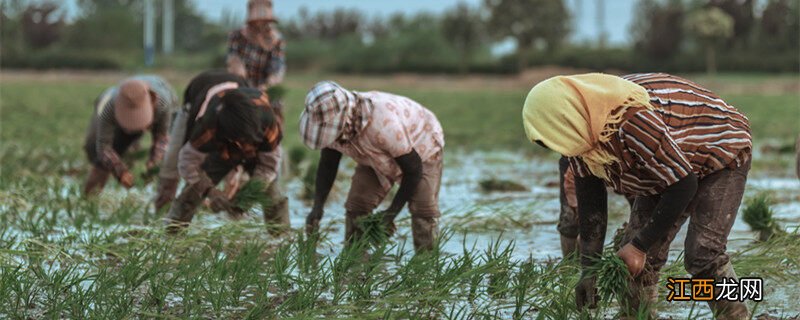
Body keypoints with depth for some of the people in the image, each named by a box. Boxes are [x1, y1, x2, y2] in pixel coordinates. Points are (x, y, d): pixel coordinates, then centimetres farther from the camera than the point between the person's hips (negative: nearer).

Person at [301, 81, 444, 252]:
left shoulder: (382, 123, -45)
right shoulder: (332, 124, -26)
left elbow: (414, 169, -34)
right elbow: (327, 165, -9)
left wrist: (392, 212, -29)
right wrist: (317, 208, -24)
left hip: (420, 145, -6)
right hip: (379, 158, 6)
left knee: (423, 209, -18)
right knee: (356, 206, -7)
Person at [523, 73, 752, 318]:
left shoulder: (632, 122, -41)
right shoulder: (581, 136, -14)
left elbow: (683, 185, -34)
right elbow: (589, 204, -4)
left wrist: (640, 245, -27)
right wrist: (589, 269, -10)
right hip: (666, 170, 8)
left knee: (703, 254, -22)